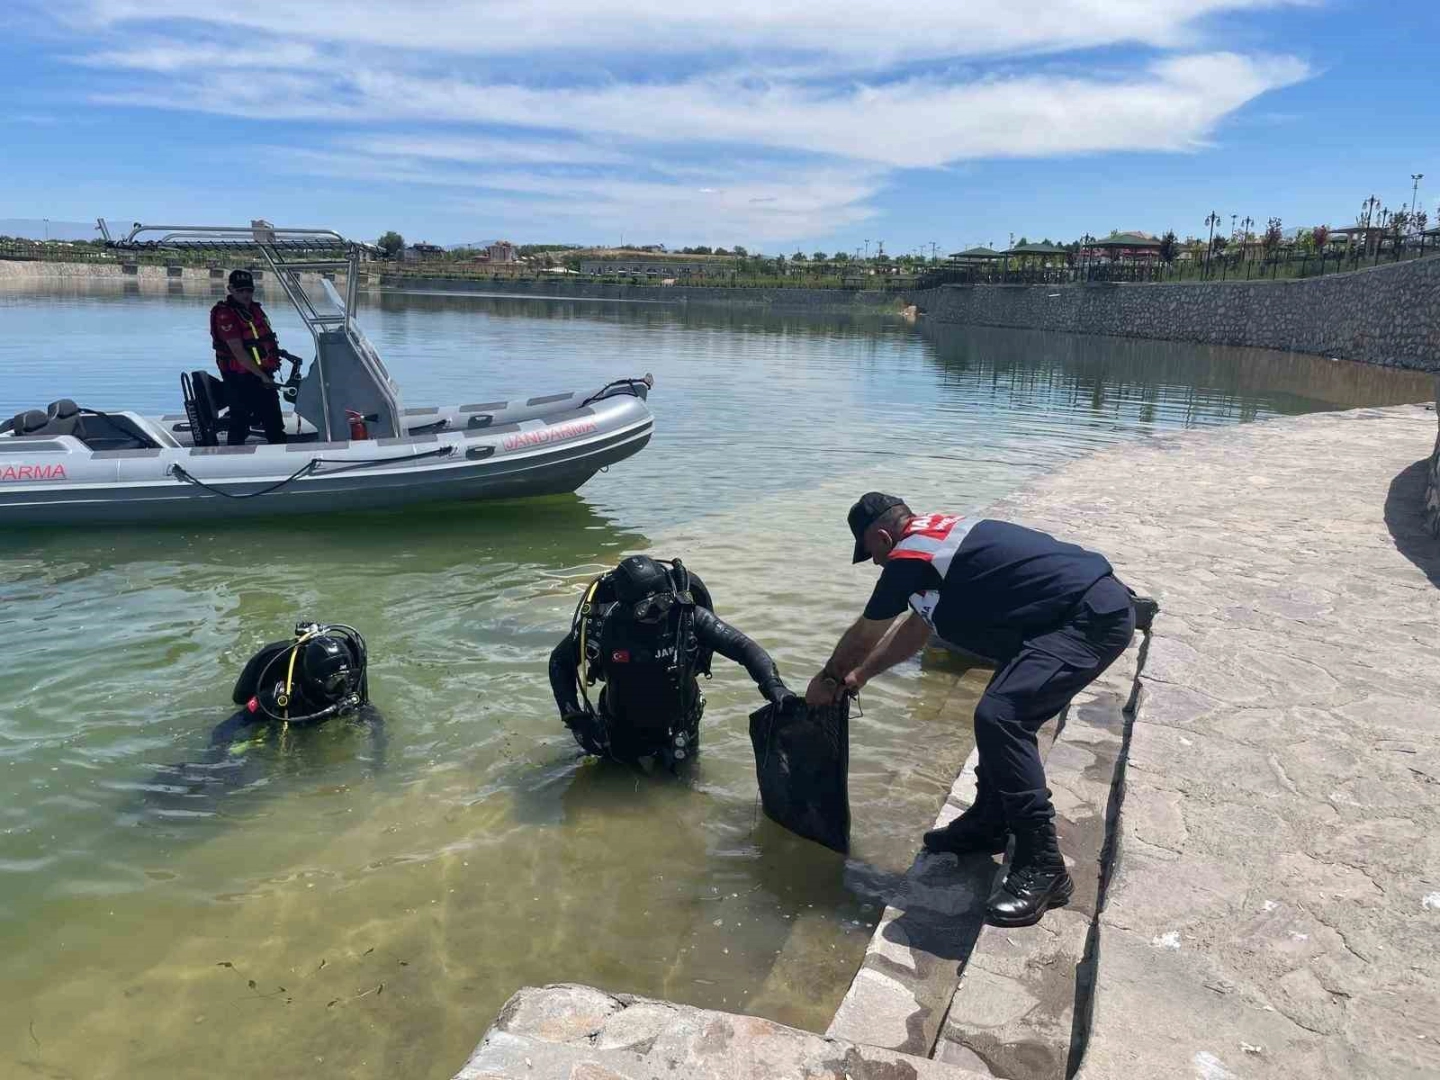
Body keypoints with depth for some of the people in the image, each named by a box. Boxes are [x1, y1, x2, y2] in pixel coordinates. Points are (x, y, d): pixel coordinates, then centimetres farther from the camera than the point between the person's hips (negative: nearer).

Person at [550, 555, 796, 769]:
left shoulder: (689, 616, -30)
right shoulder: (600, 624, -29)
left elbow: (744, 647, -28)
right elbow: (560, 662, -11)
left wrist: (776, 689, -44)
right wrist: (574, 716, -18)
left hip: (677, 728, 0)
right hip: (622, 731, 0)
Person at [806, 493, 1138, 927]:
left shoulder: (909, 557, -11)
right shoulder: (938, 536, 18)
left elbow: (863, 636, 4)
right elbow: (916, 628, 30)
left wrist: (829, 679, 22)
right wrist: (859, 676, 36)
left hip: (1093, 619, -11)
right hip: (1100, 603, 11)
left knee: (999, 717, -19)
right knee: (1004, 709, 20)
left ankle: (1042, 867, -12)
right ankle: (989, 823, 30)